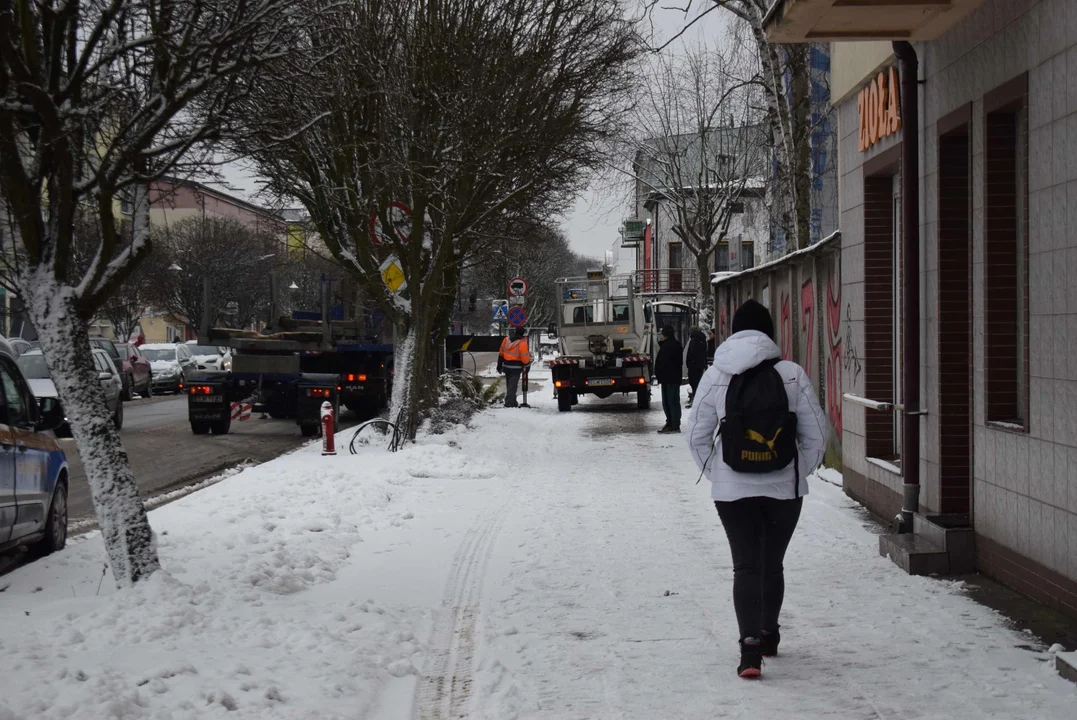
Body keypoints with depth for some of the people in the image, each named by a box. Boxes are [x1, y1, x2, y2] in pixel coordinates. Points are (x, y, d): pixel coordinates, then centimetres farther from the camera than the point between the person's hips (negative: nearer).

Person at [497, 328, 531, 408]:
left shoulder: (506, 340, 4)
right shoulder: (522, 343, -16)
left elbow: (501, 354, 12)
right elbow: (525, 358, -14)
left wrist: (499, 365, 21)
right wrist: (527, 364, 6)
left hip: (506, 365, 6)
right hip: (516, 367, -6)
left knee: (509, 385, 17)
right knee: (513, 385, -3)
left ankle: (512, 402, 27)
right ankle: (509, 403, -8)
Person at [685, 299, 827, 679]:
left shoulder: (715, 376, -3)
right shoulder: (792, 375, -6)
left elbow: (697, 436, 2)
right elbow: (816, 435, -3)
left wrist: (715, 474, 13)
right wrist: (799, 472, 10)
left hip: (732, 490, -1)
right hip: (784, 489, 1)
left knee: (746, 566, 2)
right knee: (772, 563, 18)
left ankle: (751, 646, -12)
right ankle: (768, 634, 34)